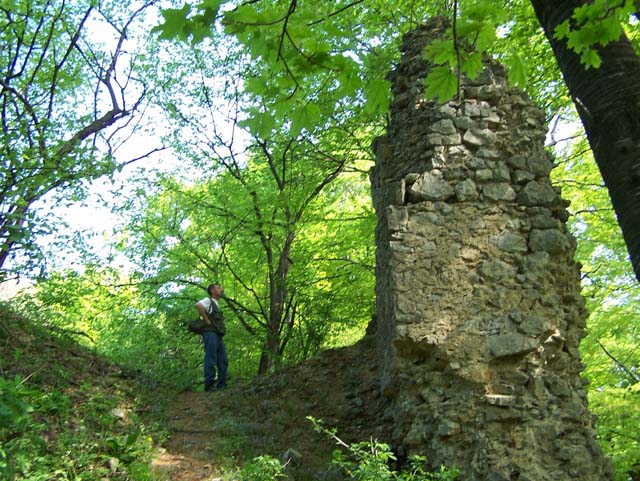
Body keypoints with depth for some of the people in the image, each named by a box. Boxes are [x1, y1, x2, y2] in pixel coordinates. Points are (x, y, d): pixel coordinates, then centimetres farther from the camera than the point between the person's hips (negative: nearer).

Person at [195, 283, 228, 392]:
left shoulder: (216, 305, 27)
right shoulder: (208, 300, 0)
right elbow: (198, 305, -24)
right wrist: (206, 320, -20)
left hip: (219, 336, 9)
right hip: (210, 333, -9)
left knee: (223, 361, 5)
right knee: (211, 360, -12)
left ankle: (221, 385, 7)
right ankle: (209, 385, -13)